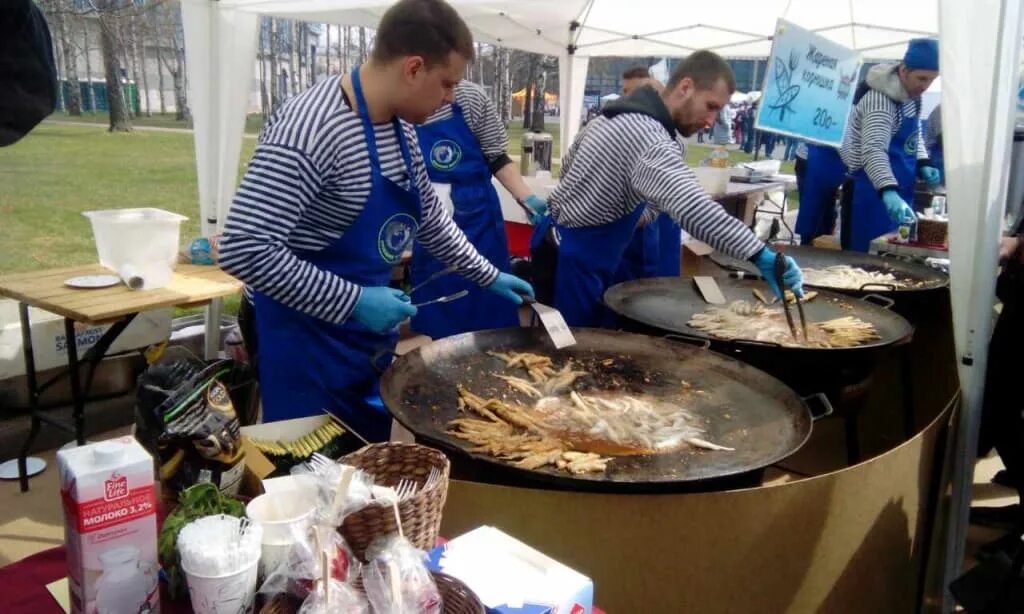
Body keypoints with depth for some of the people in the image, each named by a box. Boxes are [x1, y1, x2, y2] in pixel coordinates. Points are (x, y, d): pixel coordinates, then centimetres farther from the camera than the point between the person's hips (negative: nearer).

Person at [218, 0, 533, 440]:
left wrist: (488, 275, 15)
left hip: (371, 326, 8)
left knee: (374, 454, 20)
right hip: (310, 334, -8)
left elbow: (428, 216, 16)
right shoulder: (309, 128, -27)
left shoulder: (400, 125, 1)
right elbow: (243, 250, -30)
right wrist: (353, 302, -27)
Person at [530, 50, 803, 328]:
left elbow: (569, 162, 20)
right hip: (574, 255, -10)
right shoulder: (651, 140, -26)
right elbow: (693, 208, -41)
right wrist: (761, 255, -44)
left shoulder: (622, 115, 8)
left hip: (563, 241, 10)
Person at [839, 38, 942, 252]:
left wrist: (922, 164, 5)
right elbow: (874, 150, -34)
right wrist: (888, 193, -47)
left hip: (899, 189, 9)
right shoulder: (880, 100, -22)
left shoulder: (912, 96, 7)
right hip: (873, 190, -9)